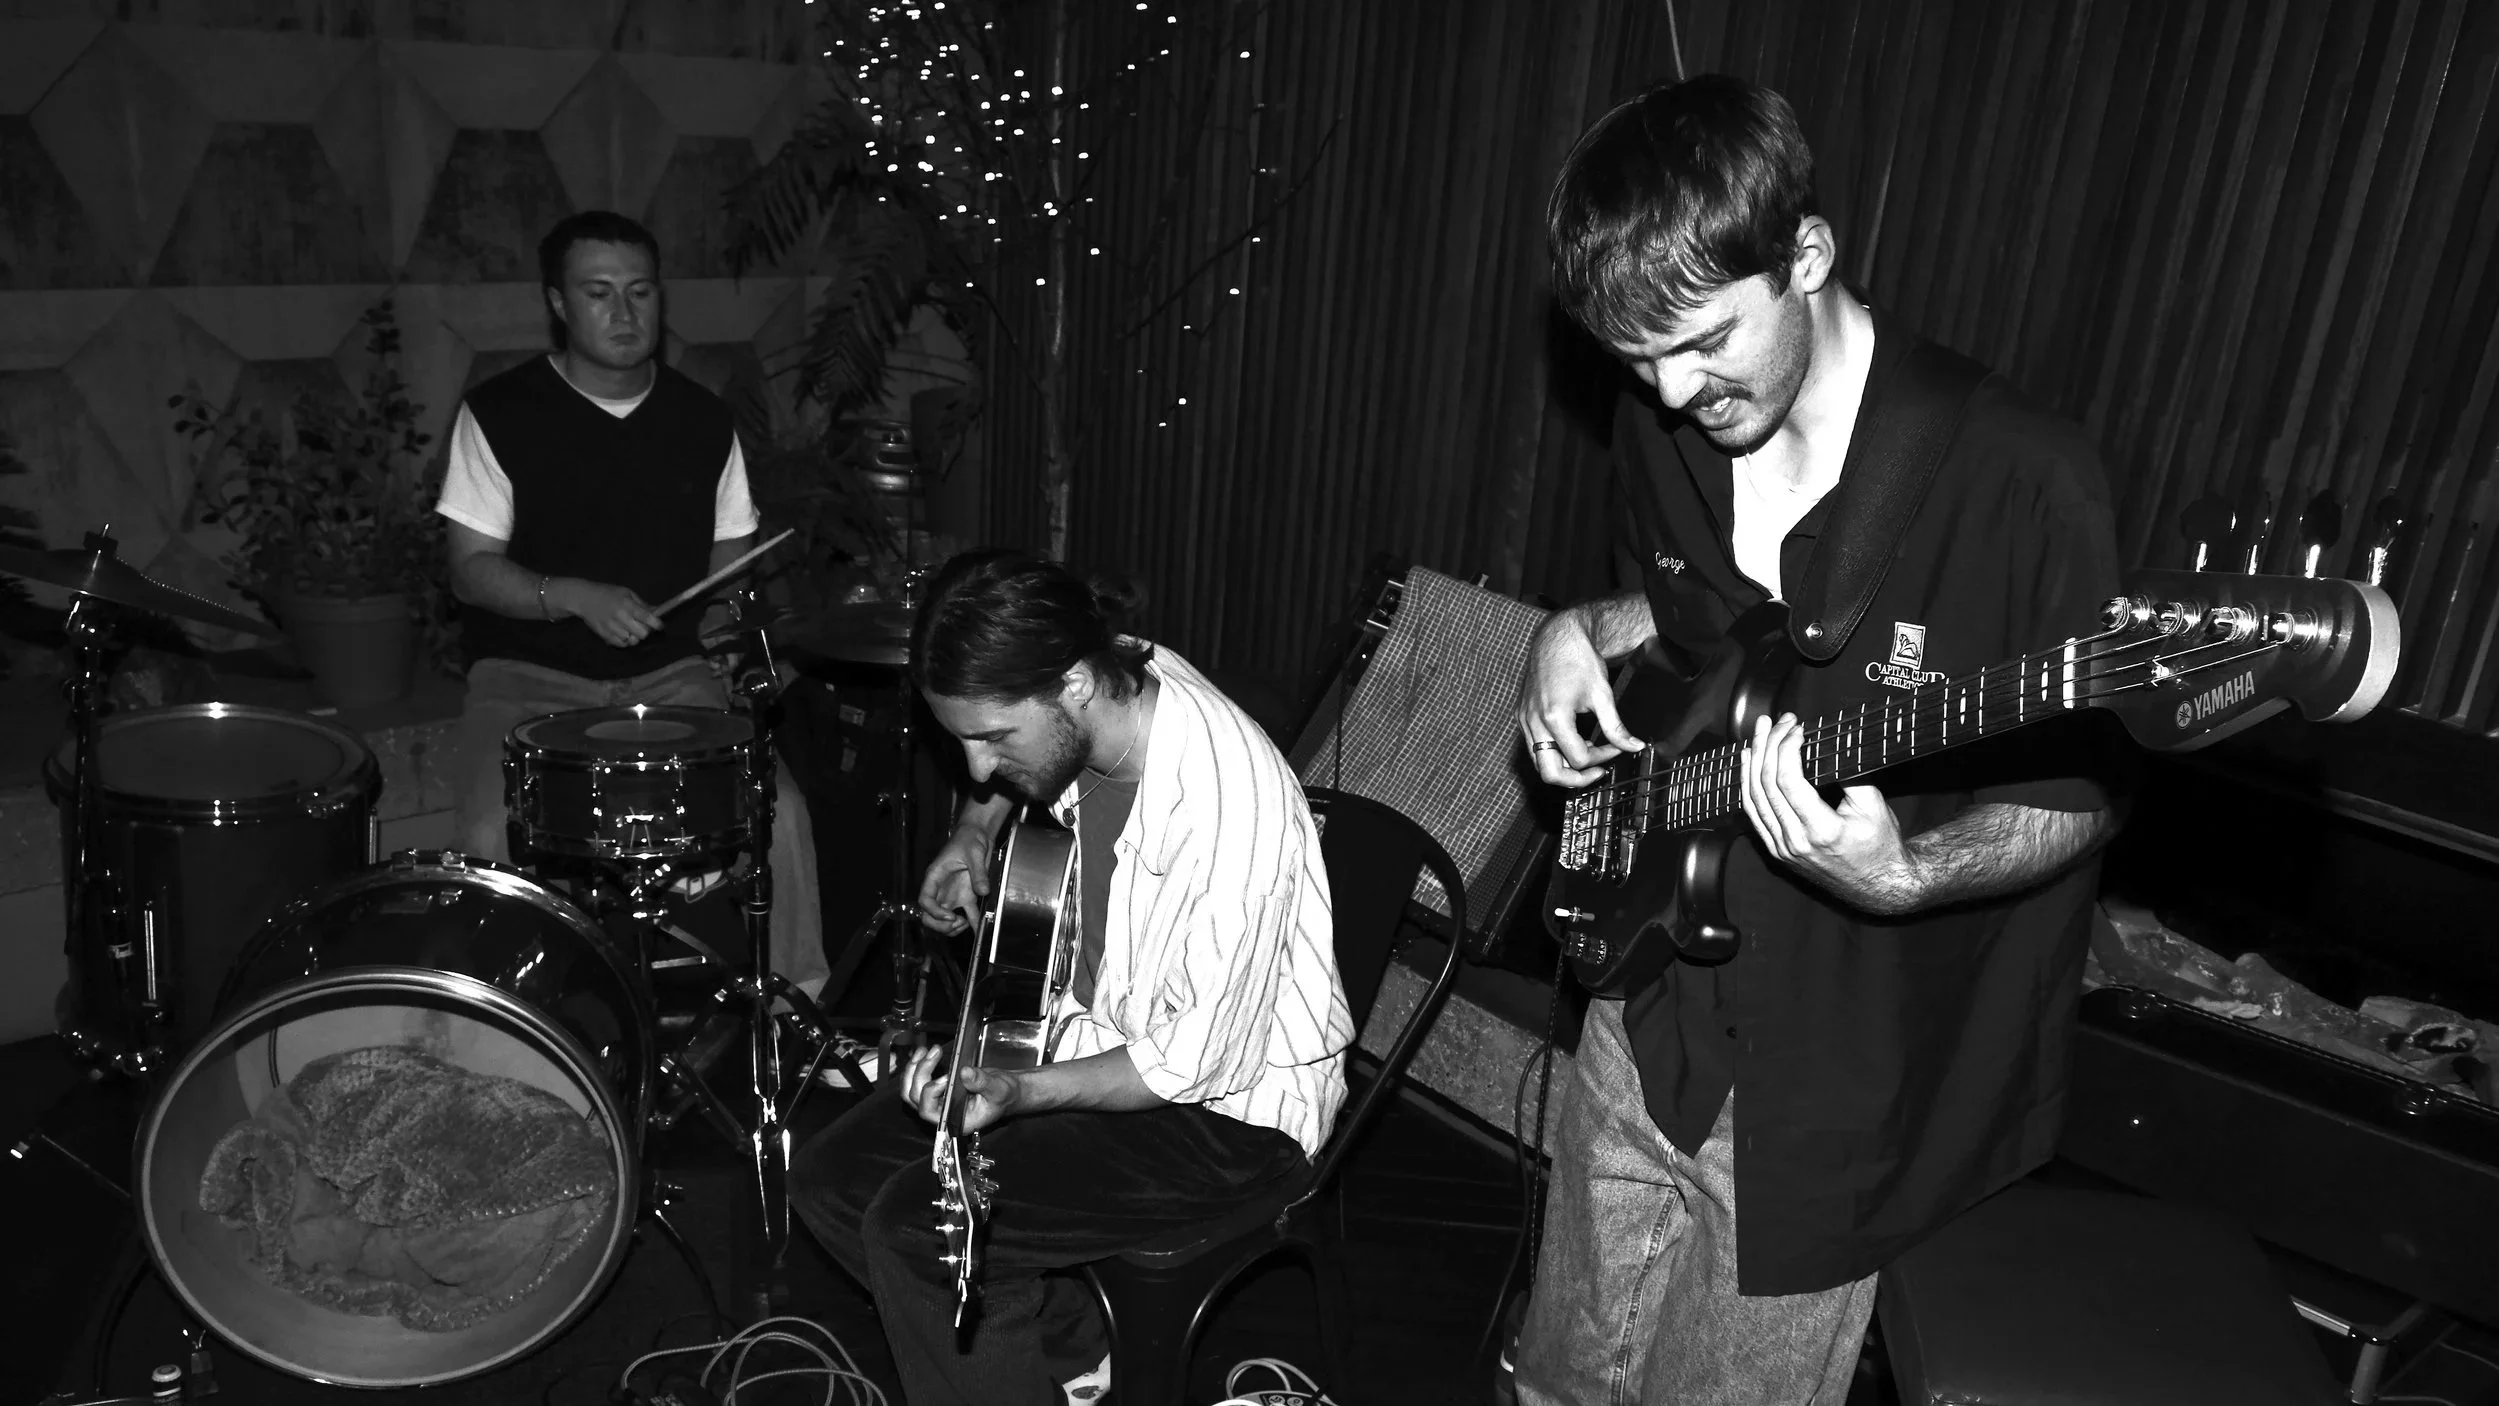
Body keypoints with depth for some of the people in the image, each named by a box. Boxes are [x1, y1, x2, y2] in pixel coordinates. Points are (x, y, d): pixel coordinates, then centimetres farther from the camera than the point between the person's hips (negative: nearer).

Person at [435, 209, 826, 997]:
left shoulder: (702, 421, 7)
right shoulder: (498, 415, -3)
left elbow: (730, 563, 13)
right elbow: (471, 571, -4)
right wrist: (577, 597, -20)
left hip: (670, 674, 2)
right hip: (531, 676, -2)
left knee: (779, 810, -20)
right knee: (492, 833, -26)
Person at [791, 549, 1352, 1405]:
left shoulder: (1226, 809, -34)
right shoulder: (1097, 689, -10)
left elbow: (1197, 1063, -25)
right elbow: (1005, 769, 17)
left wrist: (1019, 1094, -31)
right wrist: (975, 833, 3)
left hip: (1230, 1103, -8)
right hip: (1098, 1021, 8)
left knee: (921, 1229, -22)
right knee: (830, 1179, 2)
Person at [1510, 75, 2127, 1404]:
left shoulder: (2017, 480, -22)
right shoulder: (1662, 429, -4)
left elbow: (2080, 796, -14)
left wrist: (1899, 876, -31)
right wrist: (1584, 632, -3)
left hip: (1836, 1081, -5)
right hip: (1650, 1015, 5)